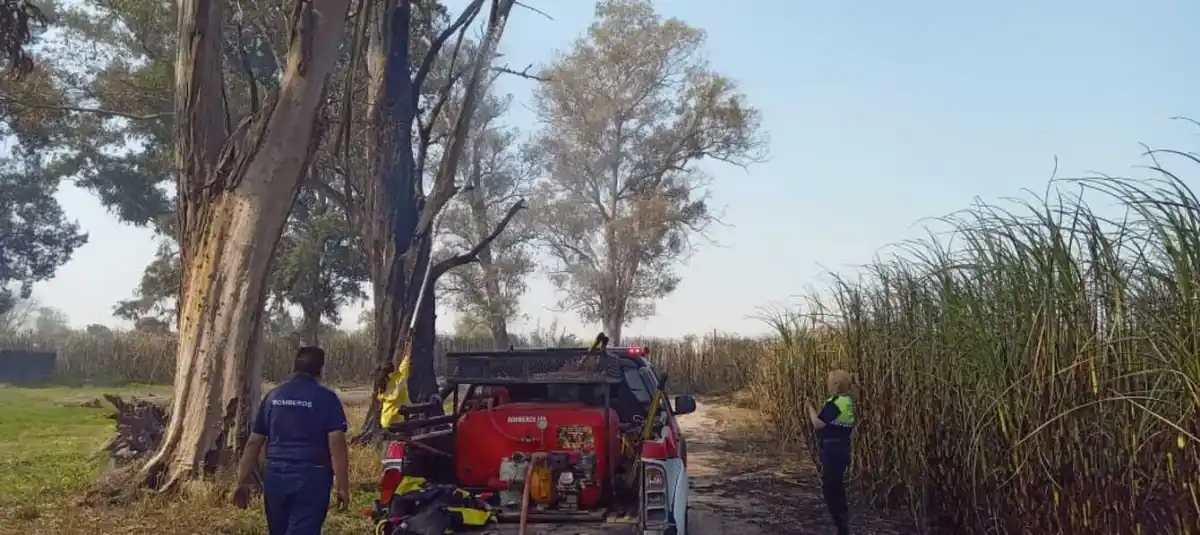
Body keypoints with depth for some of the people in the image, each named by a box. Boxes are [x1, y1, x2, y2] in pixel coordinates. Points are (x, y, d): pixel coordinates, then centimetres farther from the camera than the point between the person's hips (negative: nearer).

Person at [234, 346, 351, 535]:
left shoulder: (273, 396, 9)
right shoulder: (327, 398, -4)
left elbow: (254, 442, 8)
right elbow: (336, 444, -12)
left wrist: (243, 482, 13)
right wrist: (342, 486, -9)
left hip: (275, 476, 5)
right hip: (311, 478, -5)